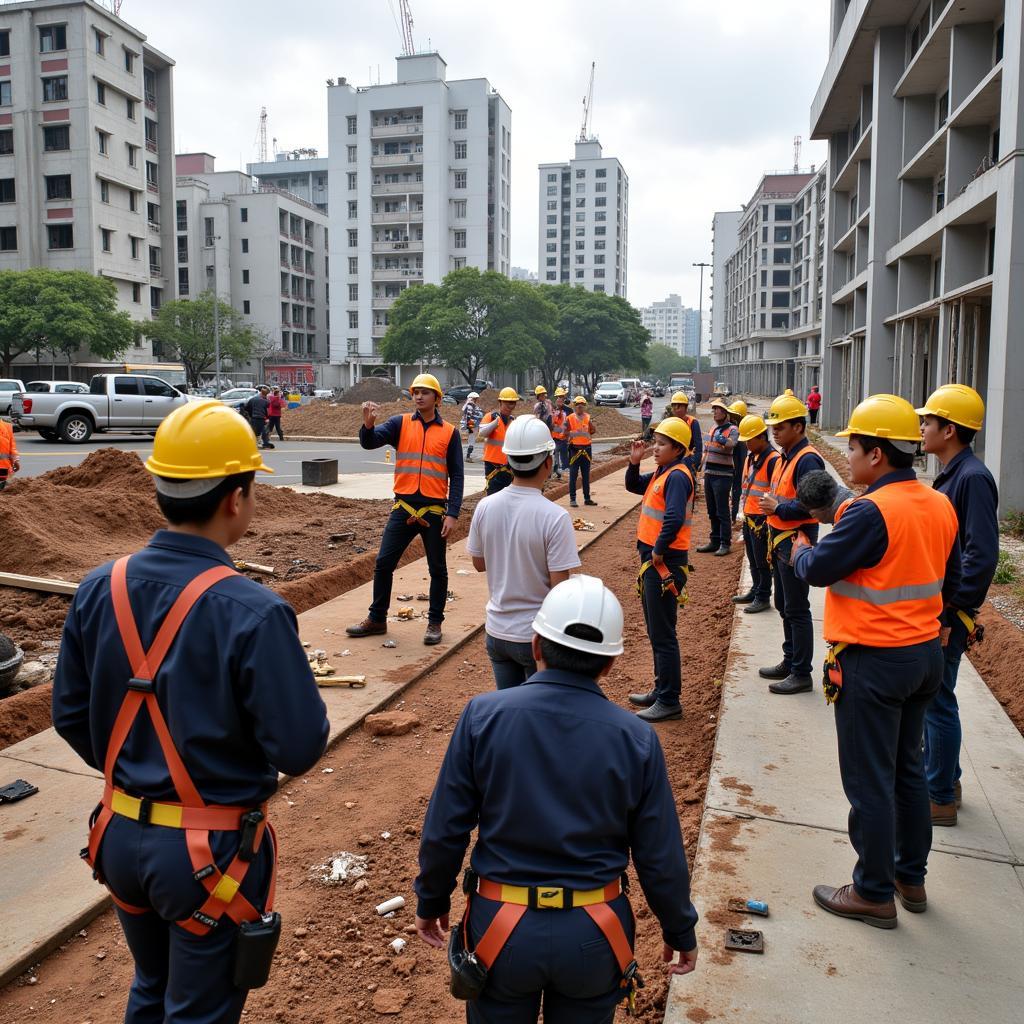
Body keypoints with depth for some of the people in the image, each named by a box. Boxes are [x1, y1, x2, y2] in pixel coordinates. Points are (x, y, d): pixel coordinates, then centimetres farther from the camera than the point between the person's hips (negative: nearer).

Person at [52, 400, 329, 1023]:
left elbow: (71, 717, 3)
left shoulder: (99, 590, -8)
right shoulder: (252, 613, -26)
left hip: (122, 836, 6)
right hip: (211, 853, -5)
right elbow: (301, 750, -23)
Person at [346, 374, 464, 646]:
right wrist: (368, 424, -32)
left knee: (437, 570, 8)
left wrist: (452, 514, -8)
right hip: (403, 508, 1)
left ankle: (435, 623, 23)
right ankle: (377, 619, 20)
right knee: (383, 564, 5)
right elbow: (370, 442, -10)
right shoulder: (400, 424, 4)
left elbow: (456, 476, 0)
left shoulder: (449, 432, 1)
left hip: (434, 510, -1)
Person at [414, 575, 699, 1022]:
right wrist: (680, 931, 11)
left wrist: (432, 901, 9)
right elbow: (660, 856, -6)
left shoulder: (483, 716, -16)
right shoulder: (637, 739, -13)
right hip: (593, 936, 1)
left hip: (500, 928, 0)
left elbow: (444, 830, -9)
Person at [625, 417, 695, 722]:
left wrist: (658, 550, -19)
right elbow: (633, 486, 25)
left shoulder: (677, 476, -17)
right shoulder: (661, 473, 12)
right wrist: (634, 462, 8)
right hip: (652, 560, 10)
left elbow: (674, 519, -29)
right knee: (656, 631, 19)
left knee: (663, 634, -2)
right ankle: (661, 689, 32)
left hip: (664, 562, -10)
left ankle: (669, 702, 7)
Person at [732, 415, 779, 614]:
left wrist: (769, 520, -18)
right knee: (752, 558, 18)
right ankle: (755, 590, 30)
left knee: (762, 559, 2)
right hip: (749, 516, 9)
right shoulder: (751, 456, 11)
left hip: (762, 518, -9)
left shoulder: (773, 460, -17)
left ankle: (763, 597, 11)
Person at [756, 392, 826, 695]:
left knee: (796, 610, -2)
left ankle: (801, 674, 7)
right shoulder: (784, 457, 13)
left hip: (796, 542, -10)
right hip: (780, 540, 10)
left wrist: (778, 508, -23)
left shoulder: (807, 460, -17)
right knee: (784, 606, 18)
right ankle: (790, 662, 32)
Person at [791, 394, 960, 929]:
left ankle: (874, 894, 18)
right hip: (925, 654, 9)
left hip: (873, 662, -9)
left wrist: (800, 547, 3)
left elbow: (817, 569, -17)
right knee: (908, 770, 21)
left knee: (869, 782, 5)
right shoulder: (940, 505, 4)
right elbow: (949, 579, 13)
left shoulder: (870, 512, -23)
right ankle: (912, 878, 34)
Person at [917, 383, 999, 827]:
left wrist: (948, 608, -21)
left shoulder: (973, 478, -19)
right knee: (929, 696, 19)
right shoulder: (950, 475, 10)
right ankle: (942, 777, 35)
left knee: (937, 701, 1)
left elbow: (981, 556, -24)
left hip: (949, 614, -10)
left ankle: (941, 799, 15)